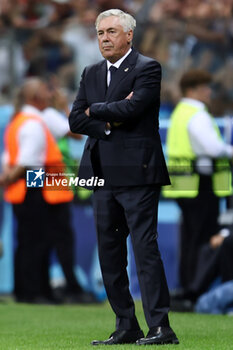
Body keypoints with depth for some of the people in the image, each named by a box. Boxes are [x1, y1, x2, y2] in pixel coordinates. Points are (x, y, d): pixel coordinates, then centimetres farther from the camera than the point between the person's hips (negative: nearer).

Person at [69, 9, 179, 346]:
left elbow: (132, 107, -19)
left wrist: (95, 110, -3)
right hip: (103, 175, 7)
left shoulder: (147, 68, -4)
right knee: (109, 254, 7)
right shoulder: (92, 74, 16)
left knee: (145, 248, -11)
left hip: (136, 173, -7)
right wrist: (108, 123, -8)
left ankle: (161, 327, -11)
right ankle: (126, 328, 13)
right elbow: (76, 119, 9)